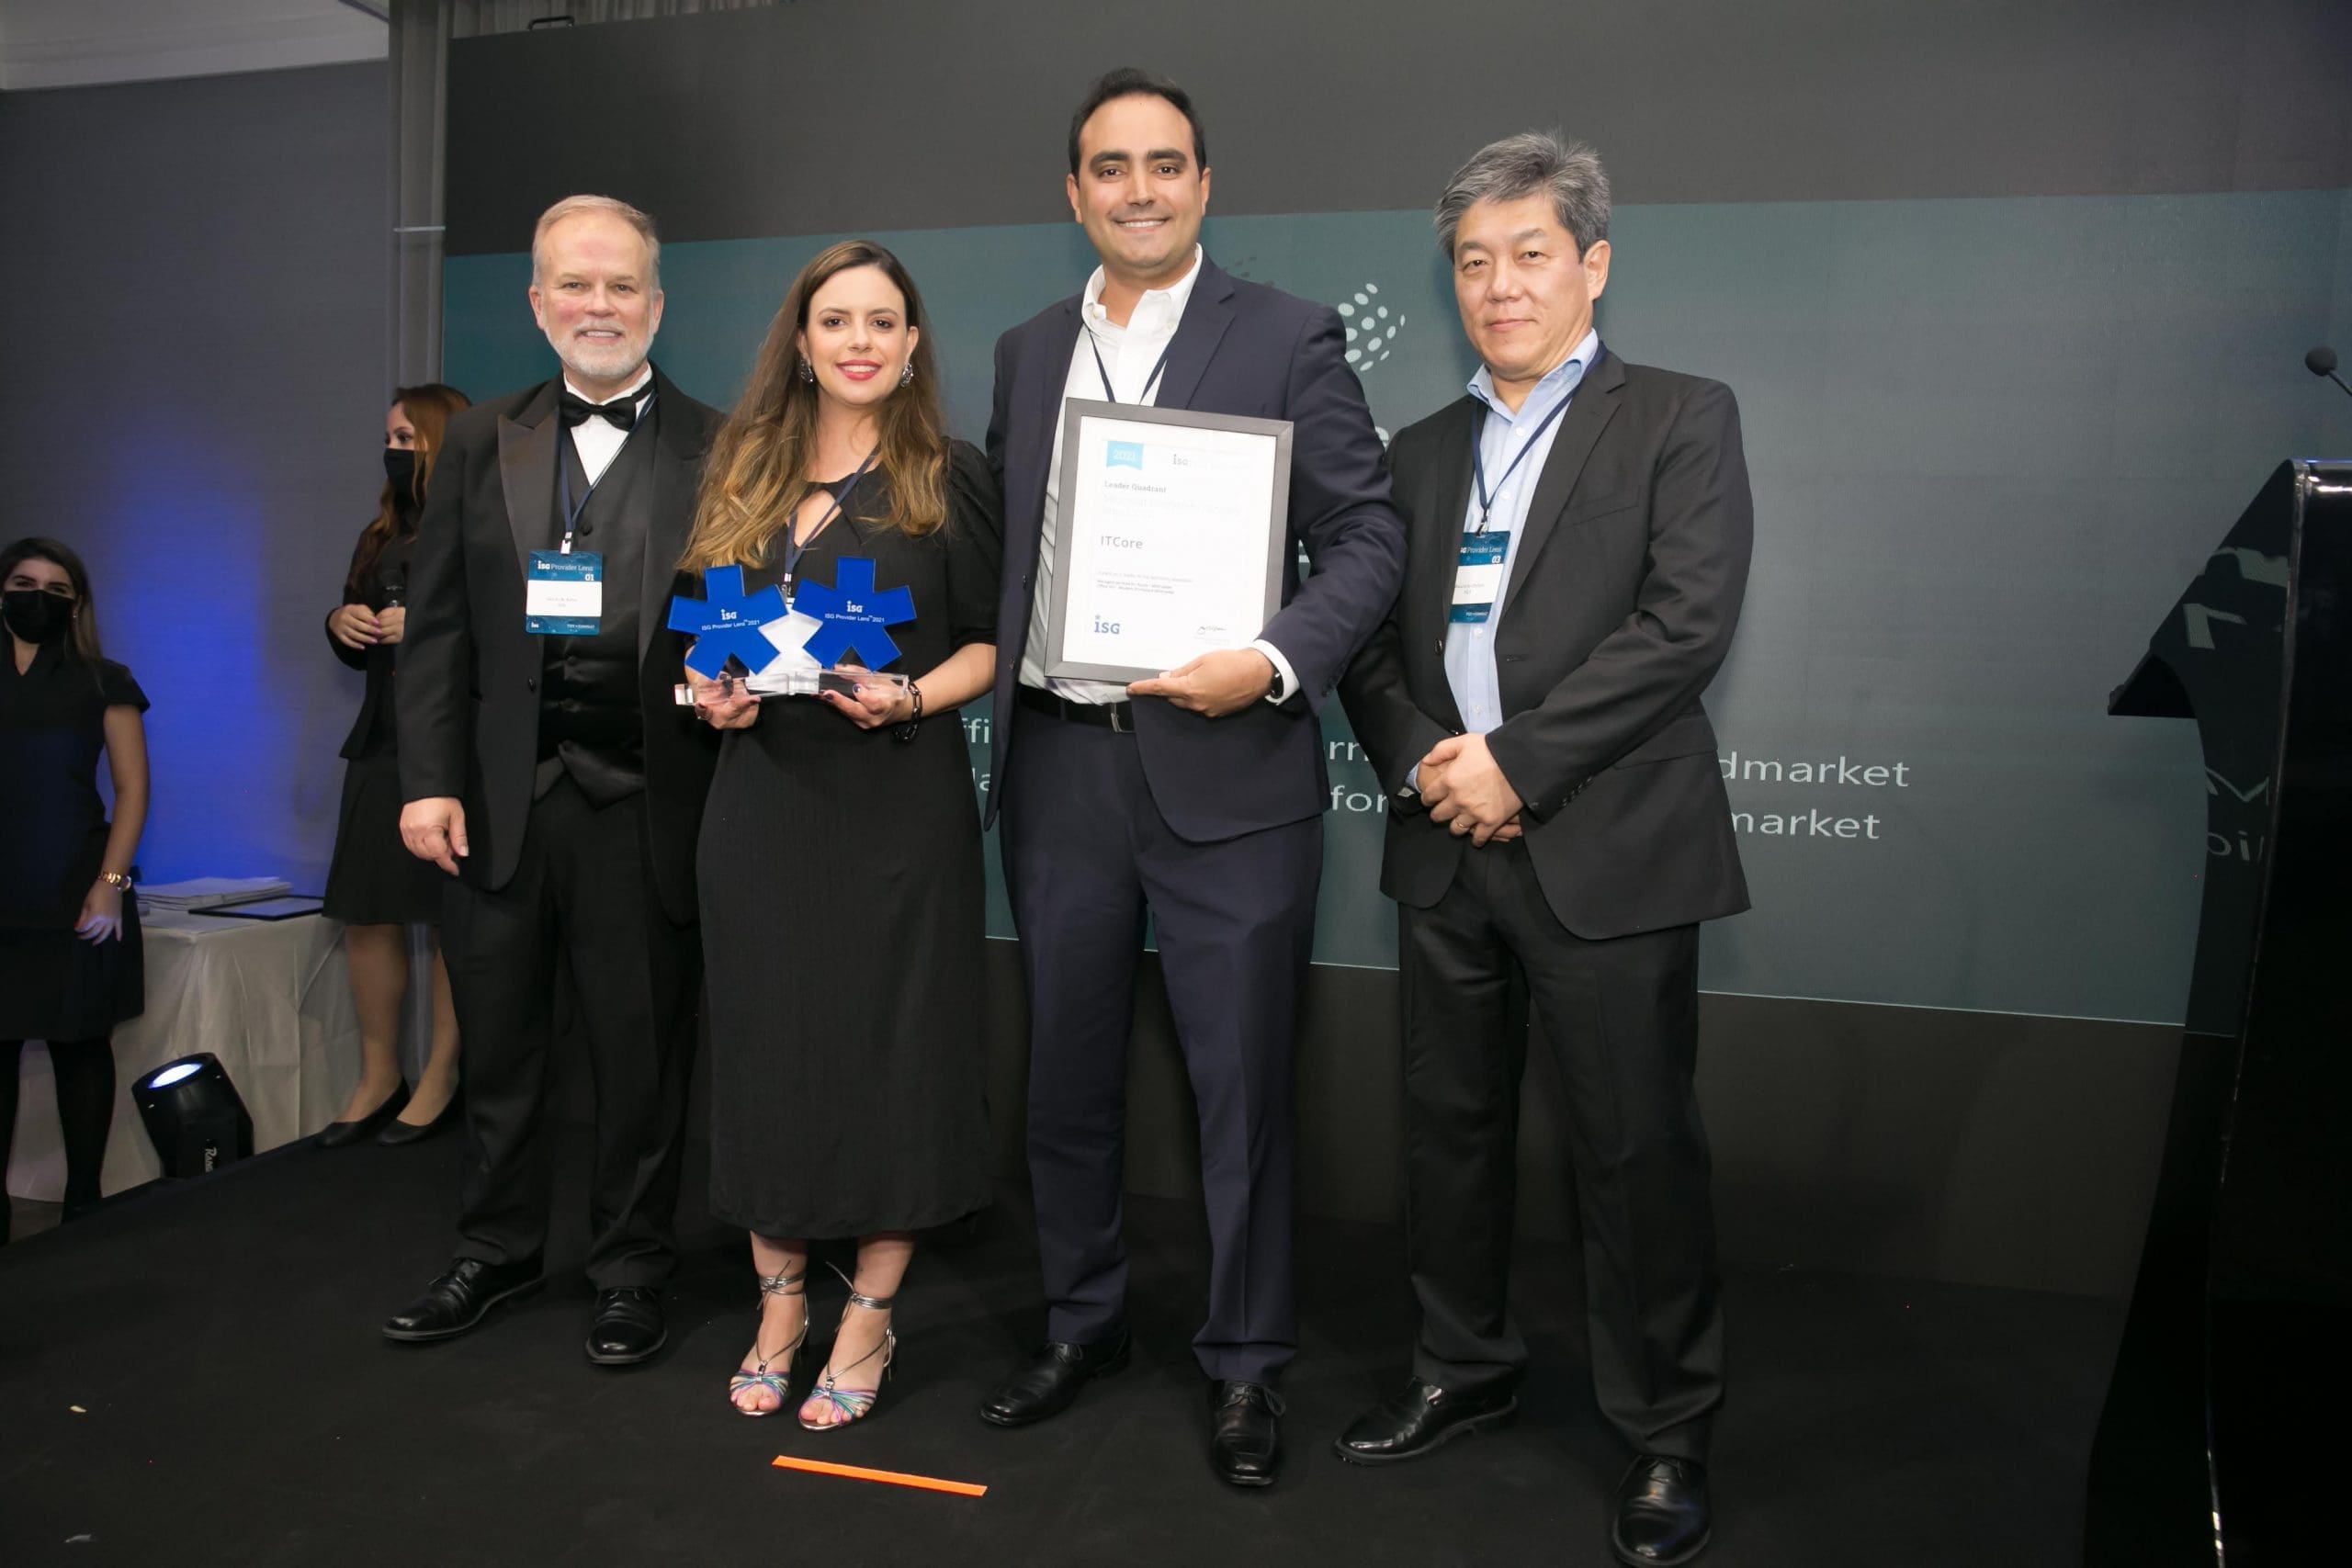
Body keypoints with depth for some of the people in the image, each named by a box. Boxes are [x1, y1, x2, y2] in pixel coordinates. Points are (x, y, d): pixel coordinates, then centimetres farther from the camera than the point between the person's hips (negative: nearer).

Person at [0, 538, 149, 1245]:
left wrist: (111, 882, -9)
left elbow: (132, 788, 2)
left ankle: (83, 1201, 9)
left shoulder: (103, 682, 6)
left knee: (79, 1044, 3)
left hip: (76, 895, -2)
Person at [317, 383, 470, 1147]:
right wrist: (340, 624, 5)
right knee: (367, 912, 7)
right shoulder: (382, 537, 19)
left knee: (452, 914, -1)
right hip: (383, 742, 8)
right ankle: (378, 1076, 19)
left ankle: (441, 1076, 11)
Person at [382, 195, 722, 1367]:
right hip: (501, 791, 3)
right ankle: (495, 1251, 35)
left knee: (641, 1049, 8)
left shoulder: (718, 450, 1)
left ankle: (629, 1271, 26)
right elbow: (437, 627, 6)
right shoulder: (481, 444, 10)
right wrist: (428, 778, -1)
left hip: (643, 797, -3)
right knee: (496, 1038, 16)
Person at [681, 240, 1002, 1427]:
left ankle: (869, 1316, 17)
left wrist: (911, 697, -17)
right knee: (766, 1040, 8)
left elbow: (992, 640, 0)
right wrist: (712, 693, -4)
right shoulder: (744, 474, 12)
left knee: (889, 1044, 2)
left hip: (899, 797, -3)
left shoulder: (949, 479, 1)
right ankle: (780, 1300, 24)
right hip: (761, 795, 4)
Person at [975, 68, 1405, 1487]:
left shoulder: (1287, 338, -1)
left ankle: (1247, 1368, 23)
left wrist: (1273, 662, -19)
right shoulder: (1027, 352, 13)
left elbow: (1370, 535, -5)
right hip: (1059, 766, 5)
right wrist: (997, 683, 3)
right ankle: (1084, 1324, 35)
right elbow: (1007, 548, 17)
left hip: (1225, 768, -4)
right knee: (1067, 1075, 15)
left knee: (1244, 1086, 5)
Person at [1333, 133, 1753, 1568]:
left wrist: (1515, 761, -16)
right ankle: (1465, 1369, 35)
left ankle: (1668, 1434, 22)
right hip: (1448, 854, 5)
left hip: (1607, 851, -5)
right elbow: (1371, 637, 12)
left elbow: (1687, 622, -12)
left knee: (1638, 1149, 3)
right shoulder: (1422, 452, 16)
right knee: (1451, 1126, 15)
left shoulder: (1681, 420, 0)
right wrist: (1420, 757, -7)